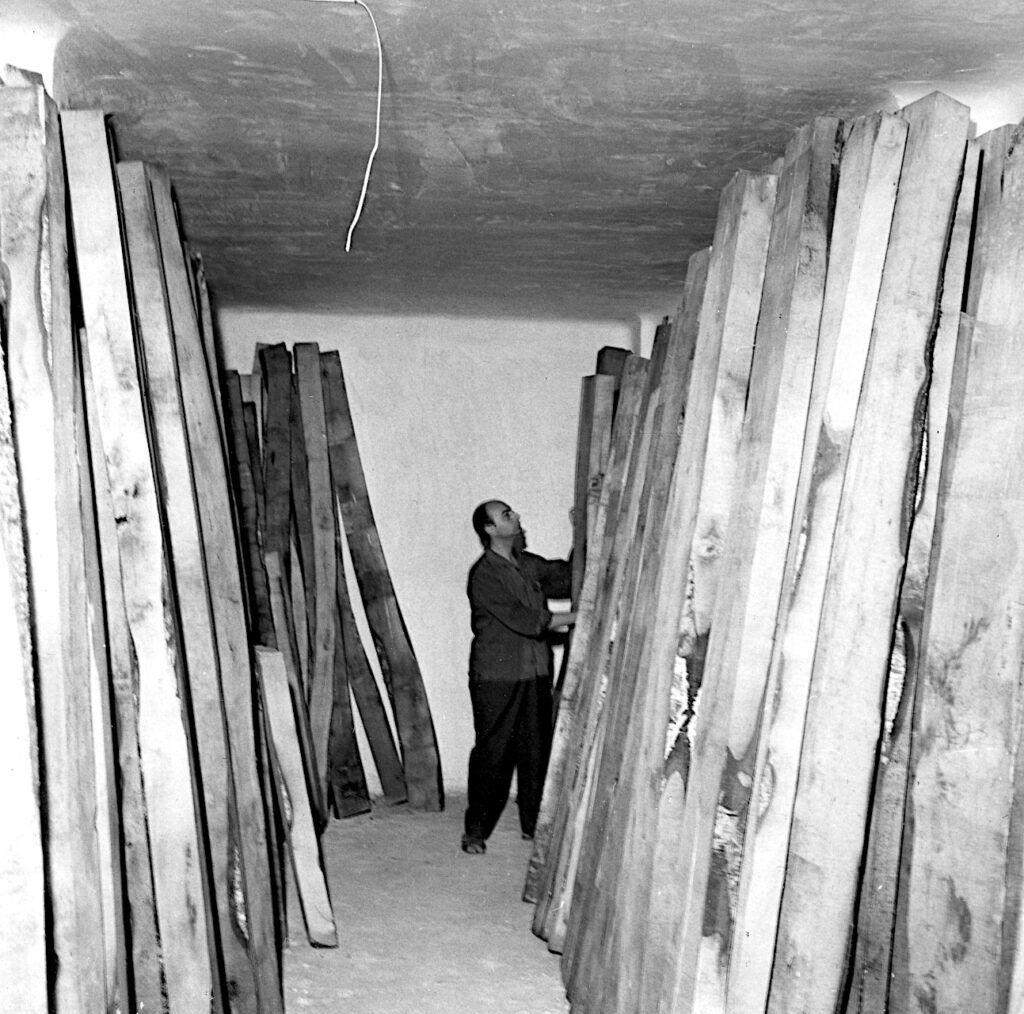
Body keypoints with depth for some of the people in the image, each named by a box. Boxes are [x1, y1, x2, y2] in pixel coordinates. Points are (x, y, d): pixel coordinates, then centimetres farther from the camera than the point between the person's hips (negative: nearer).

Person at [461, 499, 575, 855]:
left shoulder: (529, 565, 9)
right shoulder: (483, 575, -12)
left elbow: (567, 575, 14)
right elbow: (524, 620, -18)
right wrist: (576, 617, -16)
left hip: (535, 674, 6)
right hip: (497, 678, -6)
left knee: (537, 750, 9)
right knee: (493, 752, 0)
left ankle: (533, 823, 23)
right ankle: (475, 830, 13)